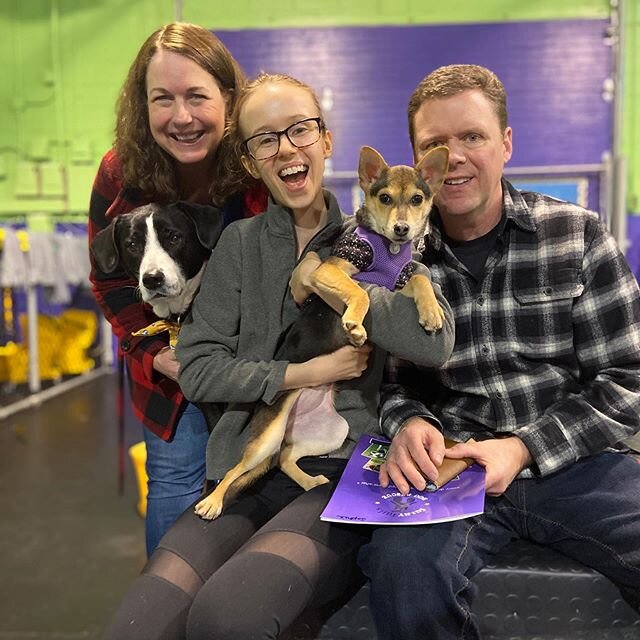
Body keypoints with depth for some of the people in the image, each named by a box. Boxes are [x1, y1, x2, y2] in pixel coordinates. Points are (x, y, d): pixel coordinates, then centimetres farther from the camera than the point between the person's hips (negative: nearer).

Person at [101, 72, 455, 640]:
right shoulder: (240, 243, 10)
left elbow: (435, 343, -13)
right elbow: (197, 369, 3)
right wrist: (306, 374, -6)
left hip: (341, 470, -2)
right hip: (248, 469, 2)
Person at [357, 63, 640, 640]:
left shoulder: (577, 236, 2)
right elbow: (391, 380, 10)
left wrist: (524, 448, -13)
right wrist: (408, 424, -14)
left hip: (574, 461, 1)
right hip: (451, 465, 0)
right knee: (404, 568, -31)